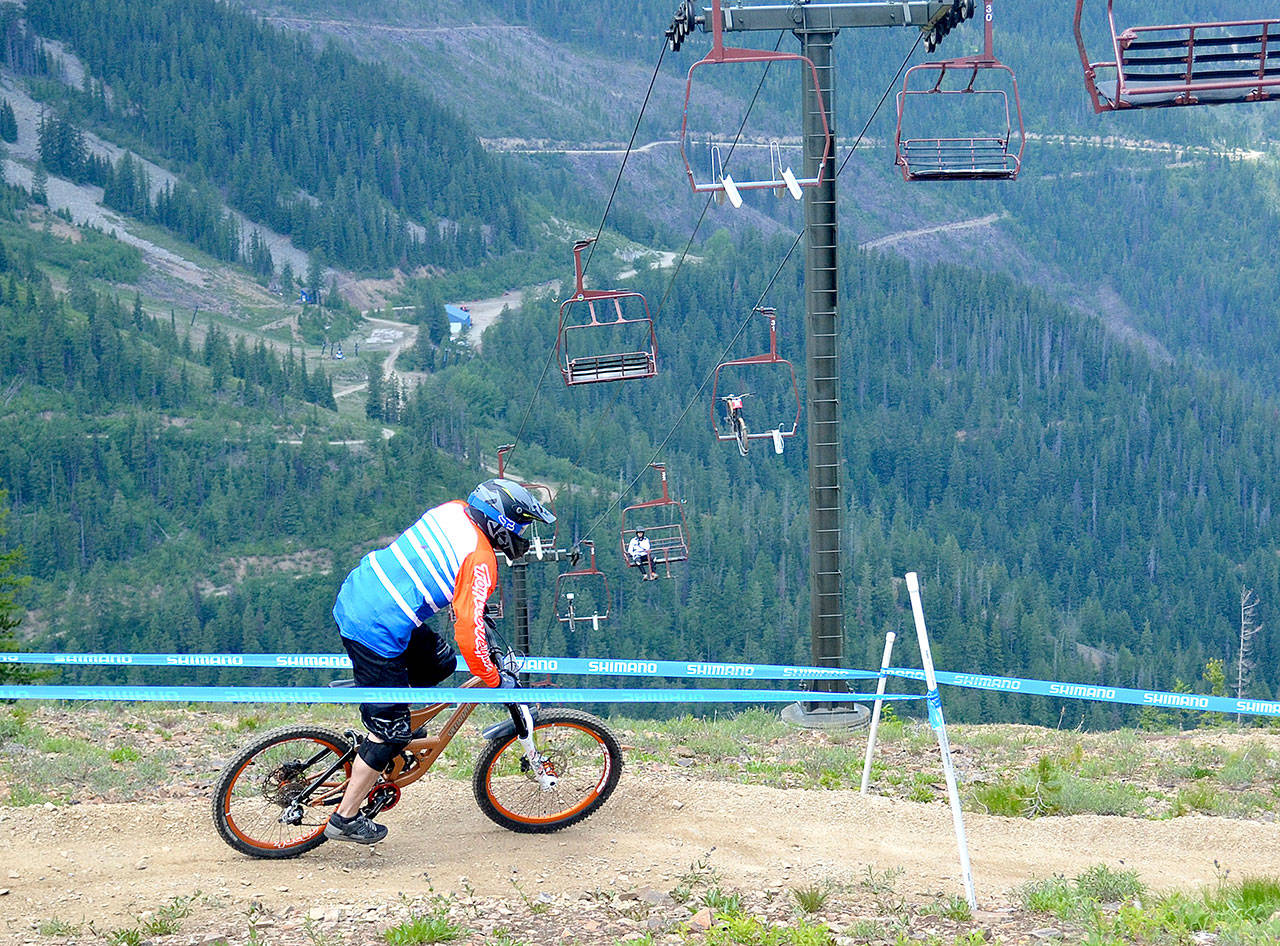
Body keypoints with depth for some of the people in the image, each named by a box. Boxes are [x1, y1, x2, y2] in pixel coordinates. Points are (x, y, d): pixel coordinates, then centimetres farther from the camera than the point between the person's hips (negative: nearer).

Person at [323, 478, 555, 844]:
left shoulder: (452, 510, 7)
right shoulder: (481, 562, -16)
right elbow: (468, 634, -18)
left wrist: (474, 606, 36)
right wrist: (495, 680, -3)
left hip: (353, 595, 9)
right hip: (375, 631, -9)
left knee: (440, 662, 20)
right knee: (391, 731, 3)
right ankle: (345, 820, 12)